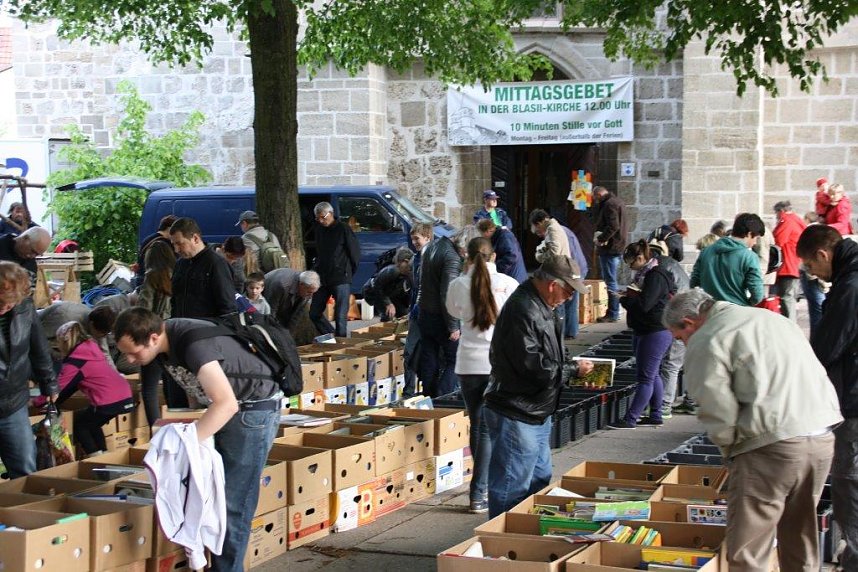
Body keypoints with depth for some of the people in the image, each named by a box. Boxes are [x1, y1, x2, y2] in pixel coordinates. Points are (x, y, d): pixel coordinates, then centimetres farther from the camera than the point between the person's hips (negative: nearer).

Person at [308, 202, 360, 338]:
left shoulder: (343, 229, -8)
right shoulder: (319, 230, 11)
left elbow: (355, 252, -4)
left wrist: (349, 272, 1)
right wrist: (317, 270, 13)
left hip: (340, 279, -7)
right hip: (322, 278, 7)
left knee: (340, 316, -7)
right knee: (314, 314, 9)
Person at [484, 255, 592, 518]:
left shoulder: (542, 307, 12)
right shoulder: (522, 311, -23)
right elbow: (532, 366, -25)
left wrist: (574, 371, 7)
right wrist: (574, 370, -11)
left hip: (536, 414, 11)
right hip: (515, 416, -11)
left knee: (540, 481, 19)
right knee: (512, 489, -5)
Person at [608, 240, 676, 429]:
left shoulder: (656, 277, -18)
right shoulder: (647, 274, 14)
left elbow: (644, 304, -25)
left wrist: (624, 299, -9)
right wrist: (628, 297, -1)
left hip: (655, 333, -11)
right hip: (645, 332, 11)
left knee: (646, 377, -7)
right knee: (653, 375, 16)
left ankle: (630, 419, -6)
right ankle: (656, 415, 23)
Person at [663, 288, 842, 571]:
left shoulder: (705, 343, -1)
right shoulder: (770, 318, 23)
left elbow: (719, 413, -8)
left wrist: (730, 450, 11)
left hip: (772, 445, -8)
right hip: (822, 440, 8)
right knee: (801, 549, 19)